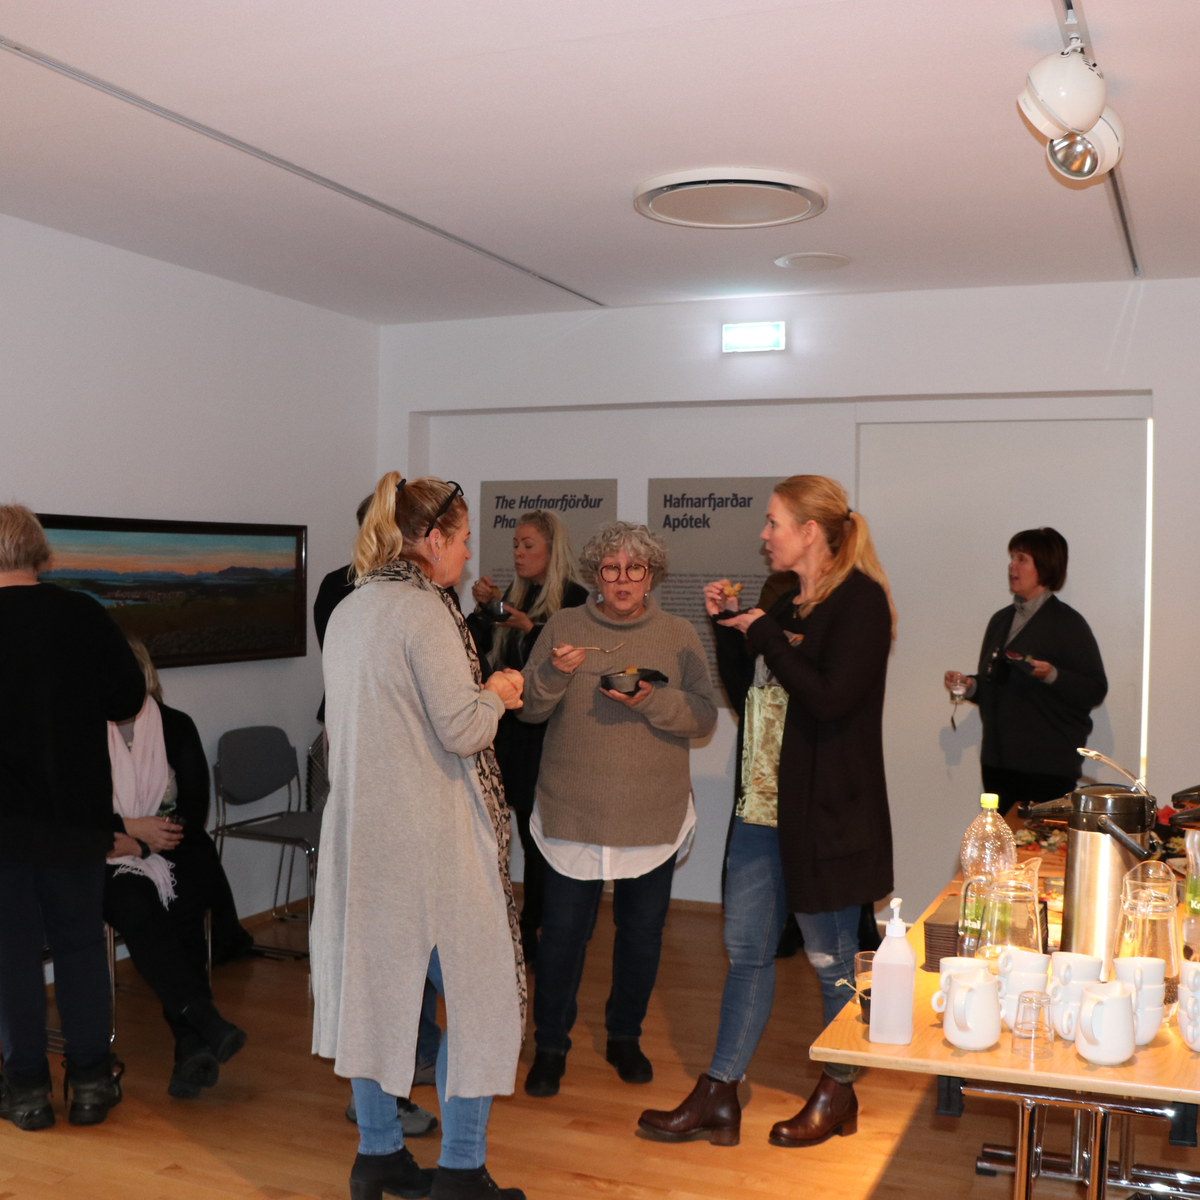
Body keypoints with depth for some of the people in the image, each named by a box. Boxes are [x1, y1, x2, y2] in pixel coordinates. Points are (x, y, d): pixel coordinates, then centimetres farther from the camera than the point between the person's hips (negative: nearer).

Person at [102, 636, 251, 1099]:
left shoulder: (176, 726, 9)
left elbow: (195, 809, 2)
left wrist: (138, 842, -10)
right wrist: (132, 828, -11)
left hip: (173, 851, 2)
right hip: (108, 858, -1)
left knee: (182, 911, -29)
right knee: (139, 910, -32)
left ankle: (191, 1046, -37)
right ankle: (208, 1025, -46)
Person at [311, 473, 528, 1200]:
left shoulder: (349, 610, 11)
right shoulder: (425, 609, -15)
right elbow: (462, 731, -20)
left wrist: (479, 693, 16)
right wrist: (495, 693, -1)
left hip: (363, 829, 9)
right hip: (431, 835, -8)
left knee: (375, 982, 15)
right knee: (479, 992, 4)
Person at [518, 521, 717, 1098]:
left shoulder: (679, 635, 3)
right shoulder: (563, 626, 2)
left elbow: (703, 715, -4)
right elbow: (529, 708, 0)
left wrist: (652, 700, -21)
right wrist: (554, 672, -20)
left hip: (654, 815, 1)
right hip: (574, 812, -1)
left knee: (642, 931, 12)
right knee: (563, 931, 3)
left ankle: (625, 1037, 33)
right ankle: (550, 1045, 22)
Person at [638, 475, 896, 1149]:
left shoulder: (859, 599, -13)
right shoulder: (790, 603, 12)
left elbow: (832, 698, -25)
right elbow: (746, 694, 16)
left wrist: (764, 635, -16)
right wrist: (727, 624, 6)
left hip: (827, 813, -8)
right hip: (765, 803, 8)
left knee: (832, 959, 8)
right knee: (746, 949, 11)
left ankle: (838, 1095, 28)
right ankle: (719, 1098, 19)